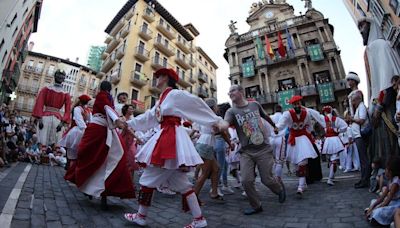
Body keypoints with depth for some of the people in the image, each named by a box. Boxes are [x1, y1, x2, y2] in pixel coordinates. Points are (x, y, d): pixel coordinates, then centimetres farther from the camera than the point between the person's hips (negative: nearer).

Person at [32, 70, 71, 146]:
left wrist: (62, 122, -10)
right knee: (42, 142, -1)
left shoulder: (66, 94, 7)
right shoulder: (46, 89, 7)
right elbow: (39, 104, -1)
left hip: (57, 119, 1)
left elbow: (68, 110, 1)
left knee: (55, 144, 1)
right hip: (45, 117, -1)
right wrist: (39, 118, -11)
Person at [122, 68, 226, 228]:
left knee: (149, 178, 3)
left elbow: (197, 104, -9)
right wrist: (129, 123, 33)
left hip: (170, 139, -9)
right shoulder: (163, 99, 20)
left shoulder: (175, 94, -6)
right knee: (181, 183, 9)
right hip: (166, 138, 9)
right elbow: (148, 116, 27)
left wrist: (216, 120, -11)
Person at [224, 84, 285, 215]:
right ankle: (256, 206, 19)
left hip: (264, 149, 0)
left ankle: (280, 189, 40)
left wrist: (274, 126, 39)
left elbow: (265, 116, 23)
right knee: (246, 181, -8)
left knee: (266, 179, 4)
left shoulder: (255, 104, 3)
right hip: (246, 152, 0)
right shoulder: (231, 111, -4)